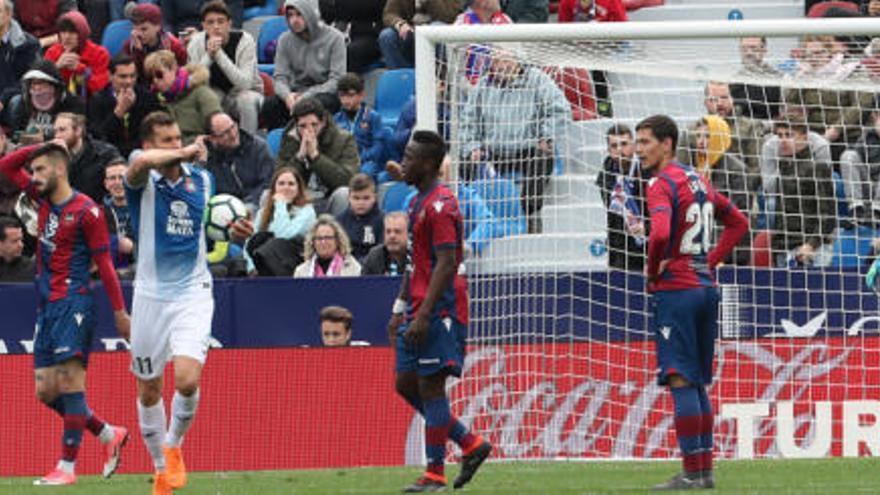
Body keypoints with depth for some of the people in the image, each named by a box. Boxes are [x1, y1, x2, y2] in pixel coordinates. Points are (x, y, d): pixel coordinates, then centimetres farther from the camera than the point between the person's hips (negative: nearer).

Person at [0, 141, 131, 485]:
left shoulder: (86, 211, -8)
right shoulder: (44, 199, 13)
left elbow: (104, 263, -7)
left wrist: (120, 312, -7)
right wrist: (42, 147, 8)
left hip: (73, 303, -8)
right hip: (46, 306, 8)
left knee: (70, 381, -12)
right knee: (45, 391, 5)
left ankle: (67, 467, -13)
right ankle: (109, 435, 20)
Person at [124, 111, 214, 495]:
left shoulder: (201, 180, 6)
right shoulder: (143, 180, -8)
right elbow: (141, 162, -35)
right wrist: (186, 153, -27)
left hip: (193, 293, 1)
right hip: (151, 293, -1)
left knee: (188, 380, -18)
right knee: (149, 391, 9)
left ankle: (174, 445, 10)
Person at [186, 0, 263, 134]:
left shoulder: (245, 40, -20)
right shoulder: (197, 42, -12)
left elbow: (245, 83, -31)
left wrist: (219, 54, -38)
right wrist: (208, 55, -34)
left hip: (246, 92, -2)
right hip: (216, 94, 2)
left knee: (247, 99, -35)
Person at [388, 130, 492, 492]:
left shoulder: (440, 205, -14)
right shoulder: (418, 202, 17)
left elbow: (446, 265, -20)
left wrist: (422, 315, -23)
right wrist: (400, 309, 20)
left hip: (439, 310, -10)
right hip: (418, 310, 10)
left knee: (430, 387, -7)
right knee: (406, 384, 9)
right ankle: (470, 445, 16)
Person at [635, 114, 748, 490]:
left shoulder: (662, 185, -11)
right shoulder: (698, 181, 16)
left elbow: (661, 233, -28)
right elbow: (738, 223, 25)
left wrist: (652, 272, -11)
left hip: (676, 290, -9)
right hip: (705, 287, 9)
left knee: (681, 381, -9)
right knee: (697, 383, 13)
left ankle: (692, 472, -12)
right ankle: (705, 470, 14)